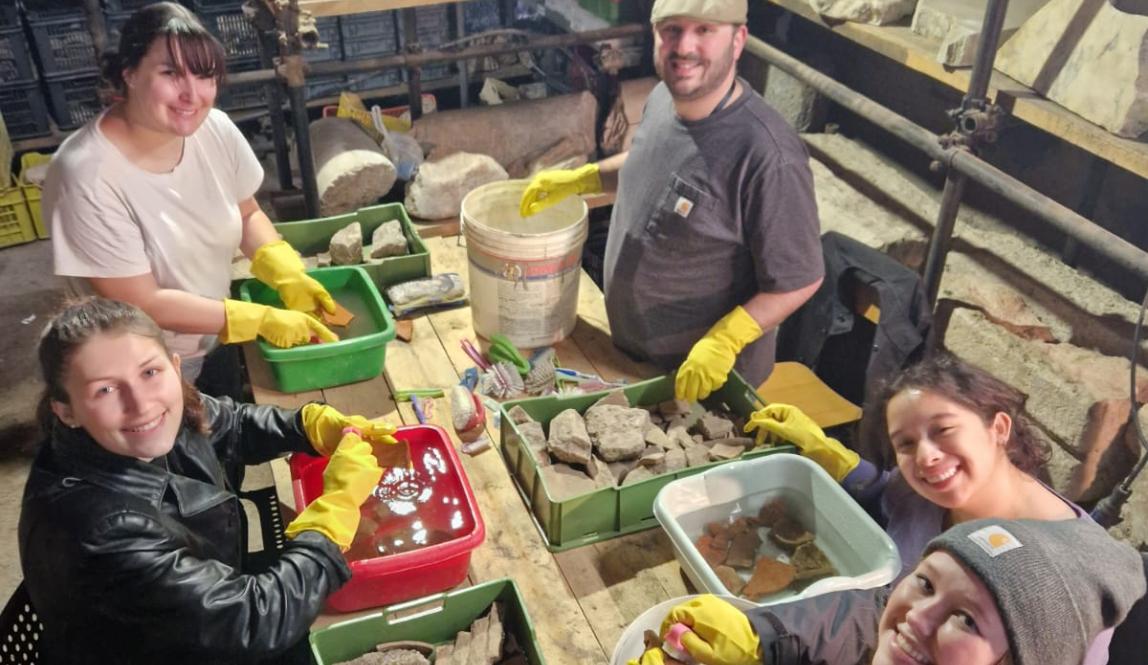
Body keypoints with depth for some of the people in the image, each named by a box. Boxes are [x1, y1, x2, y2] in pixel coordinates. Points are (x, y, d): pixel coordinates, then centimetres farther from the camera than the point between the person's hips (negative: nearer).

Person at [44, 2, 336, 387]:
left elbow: (248, 215, 2)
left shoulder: (216, 129, -15)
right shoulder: (87, 177, -30)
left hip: (217, 338, 5)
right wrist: (262, 320, -25)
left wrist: (289, 276, -15)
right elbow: (143, 304, -25)